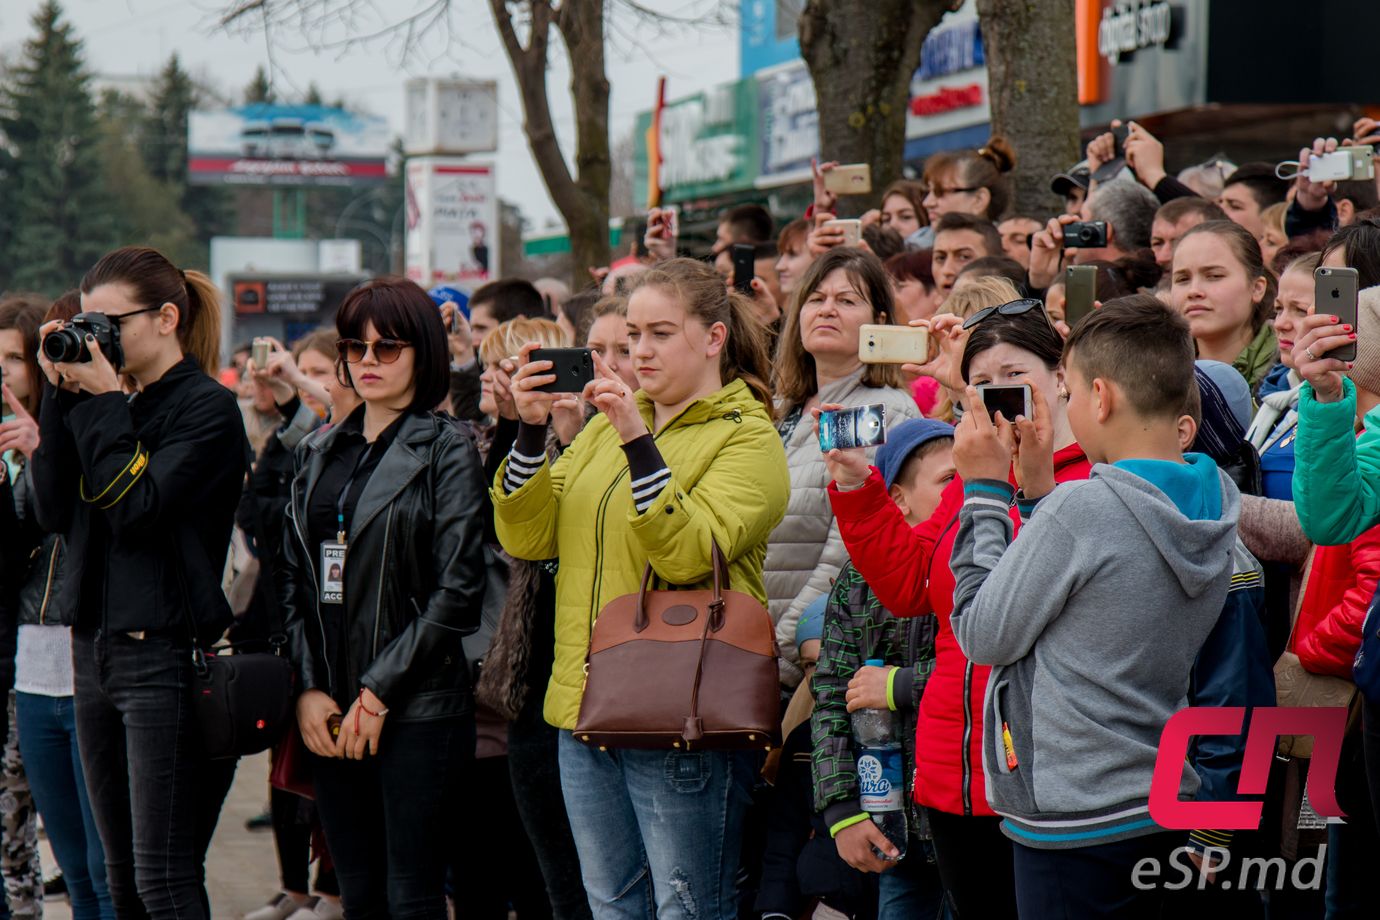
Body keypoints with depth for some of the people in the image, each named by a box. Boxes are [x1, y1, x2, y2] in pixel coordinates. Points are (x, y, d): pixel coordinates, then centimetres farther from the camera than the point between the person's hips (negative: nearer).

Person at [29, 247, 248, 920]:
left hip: (166, 655, -8)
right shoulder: (116, 405, 14)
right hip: (96, 648, 8)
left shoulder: (209, 409, -7)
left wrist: (100, 402, -12)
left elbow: (137, 509, -18)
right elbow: (54, 511, 6)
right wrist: (61, 395, 1)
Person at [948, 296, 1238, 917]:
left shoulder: (1083, 509, -20)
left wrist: (985, 491, -3)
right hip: (1164, 805, 8)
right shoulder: (1215, 500, 4)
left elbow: (982, 636, -9)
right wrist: (1038, 489, 13)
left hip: (1073, 821, -8)